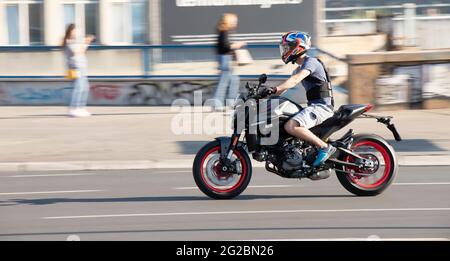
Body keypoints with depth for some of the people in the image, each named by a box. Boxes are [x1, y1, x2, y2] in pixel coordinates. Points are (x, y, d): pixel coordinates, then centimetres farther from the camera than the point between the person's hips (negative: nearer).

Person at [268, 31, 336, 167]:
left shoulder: (311, 62, -8)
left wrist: (275, 89, -33)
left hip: (322, 106, -11)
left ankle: (325, 147, -24)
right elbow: (286, 85, 24)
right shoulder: (299, 68, 24)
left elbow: (295, 80, -24)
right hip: (314, 106, 11)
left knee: (291, 126, -29)